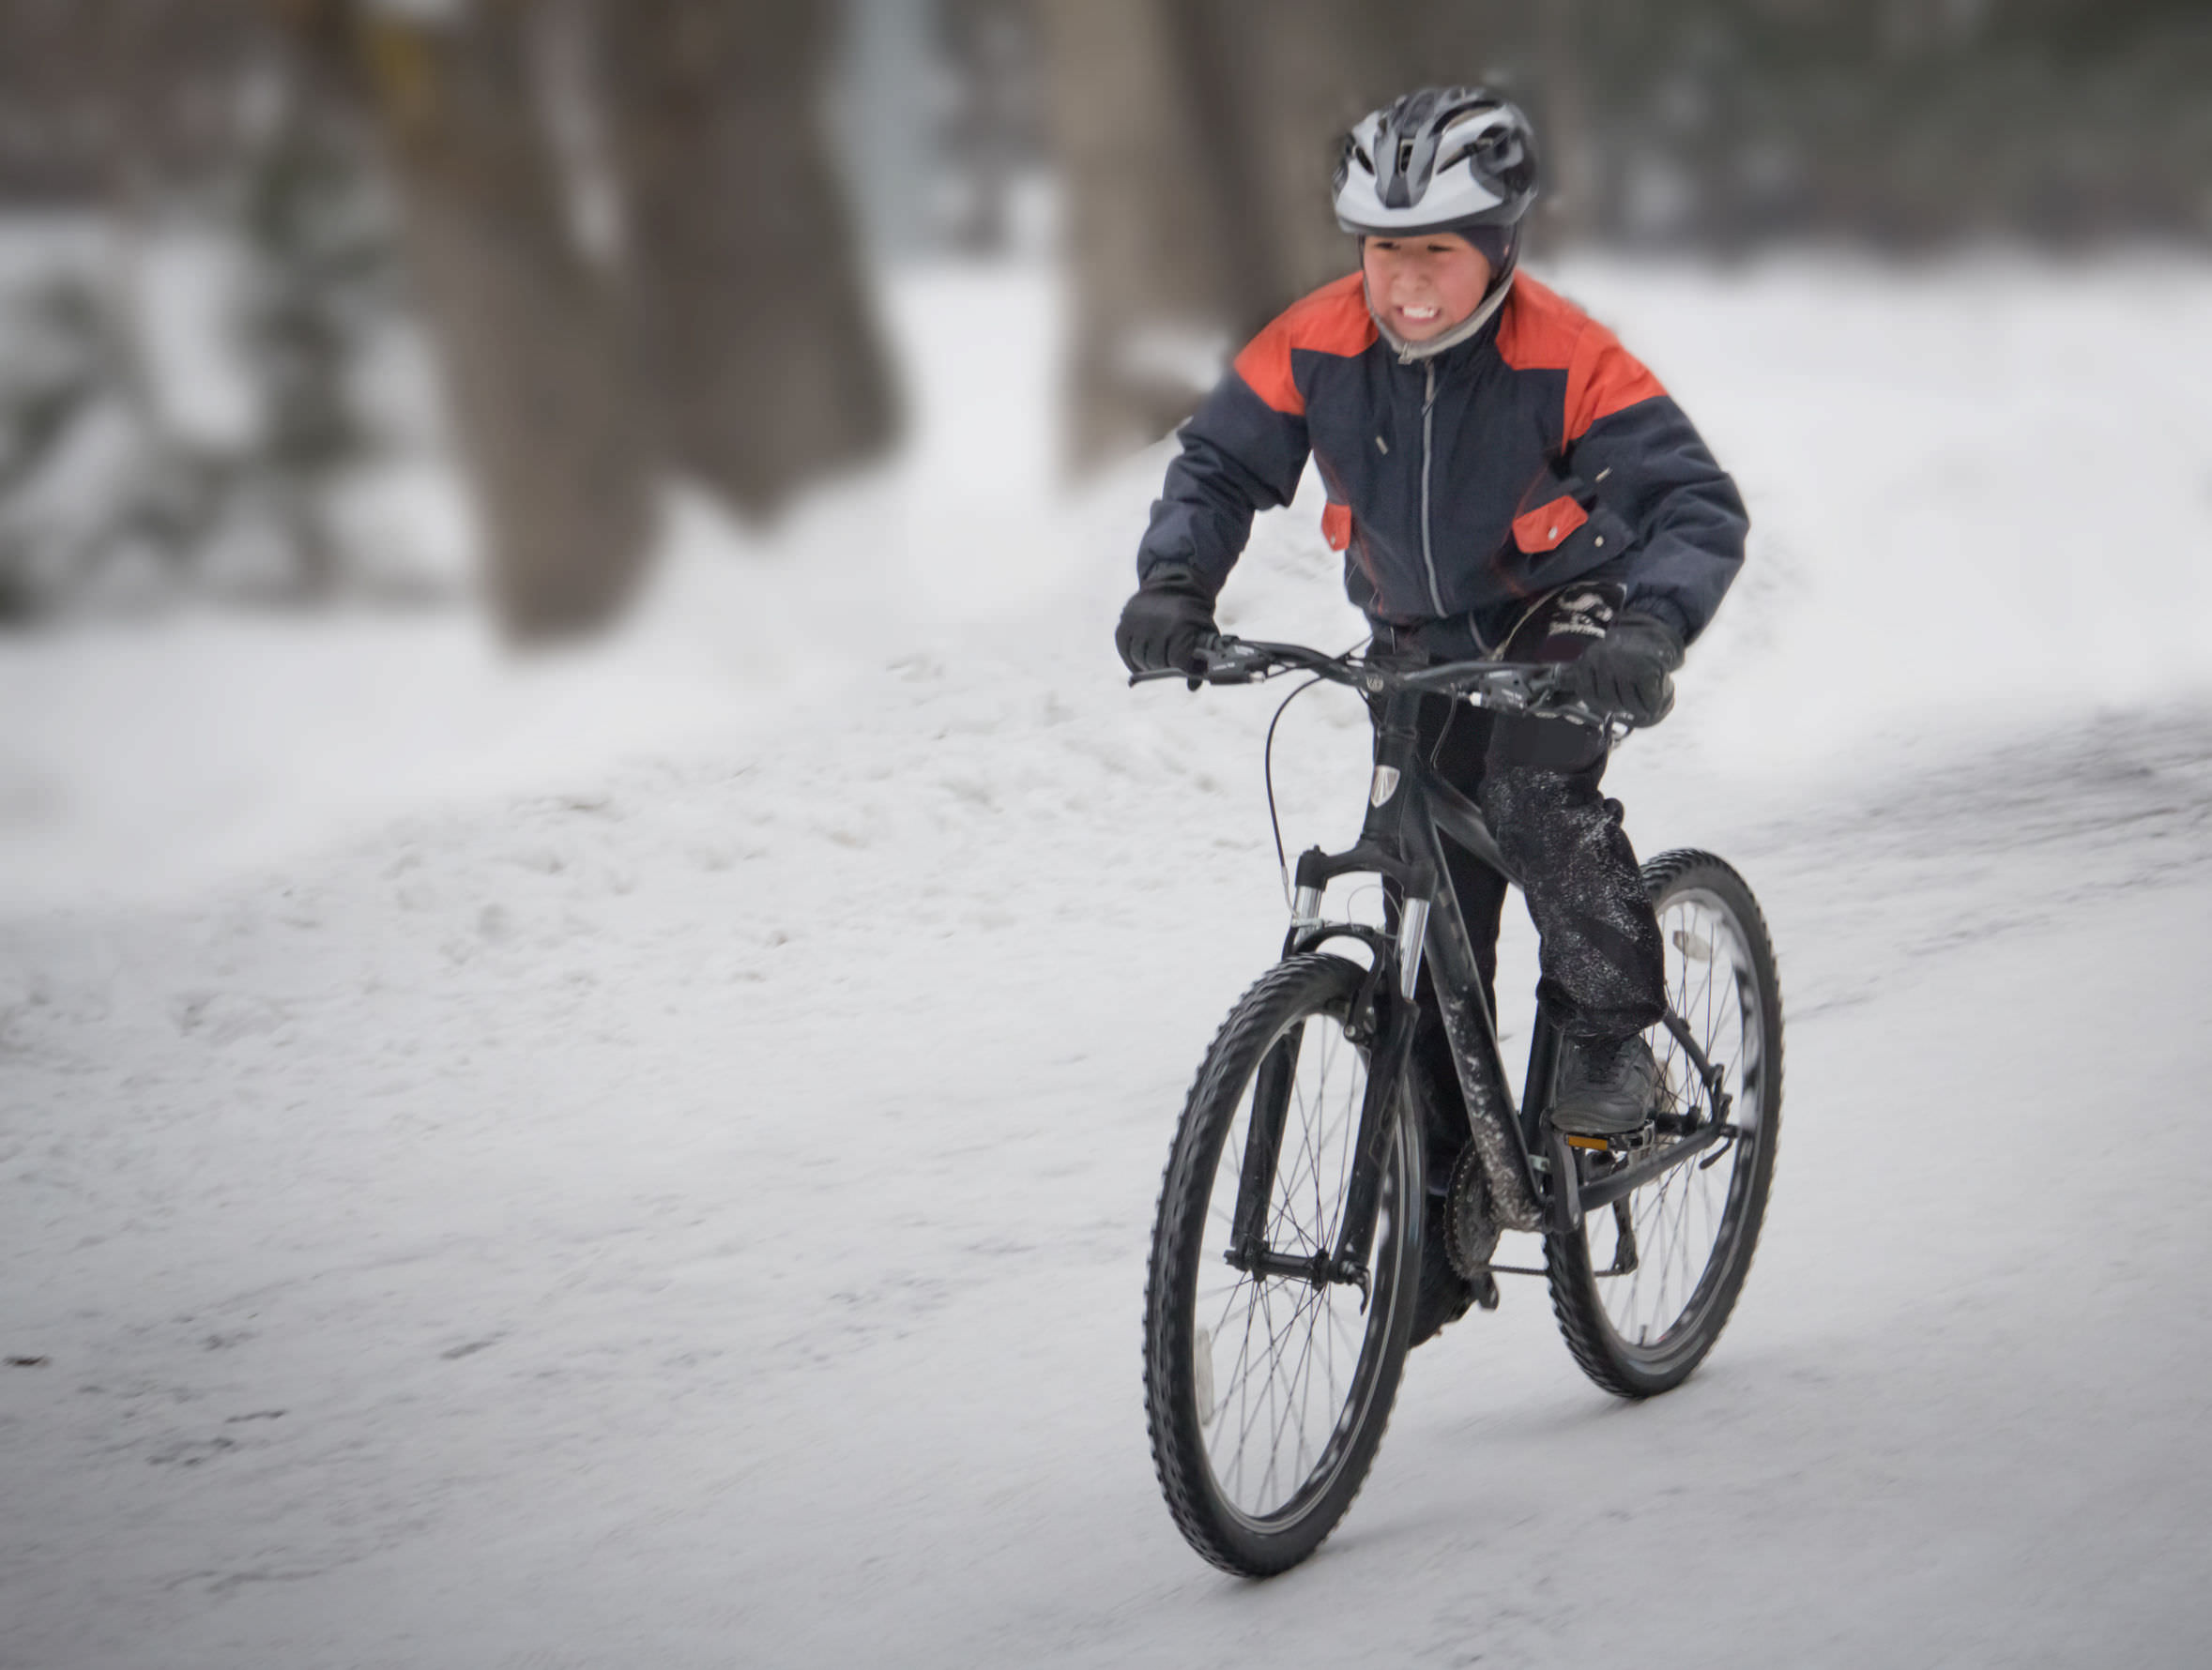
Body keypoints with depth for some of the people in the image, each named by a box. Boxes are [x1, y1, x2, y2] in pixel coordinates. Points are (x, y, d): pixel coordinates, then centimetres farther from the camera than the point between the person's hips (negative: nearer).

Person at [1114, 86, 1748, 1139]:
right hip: (1422, 639, 4)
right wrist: (1173, 586, -29)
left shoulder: (1565, 363, -29)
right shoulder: (1315, 347, -19)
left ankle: (1612, 1040, -10)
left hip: (1563, 616, -4)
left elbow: (1701, 508, -31)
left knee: (1534, 794, -29)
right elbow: (1218, 465, -10)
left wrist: (1651, 631, -50)